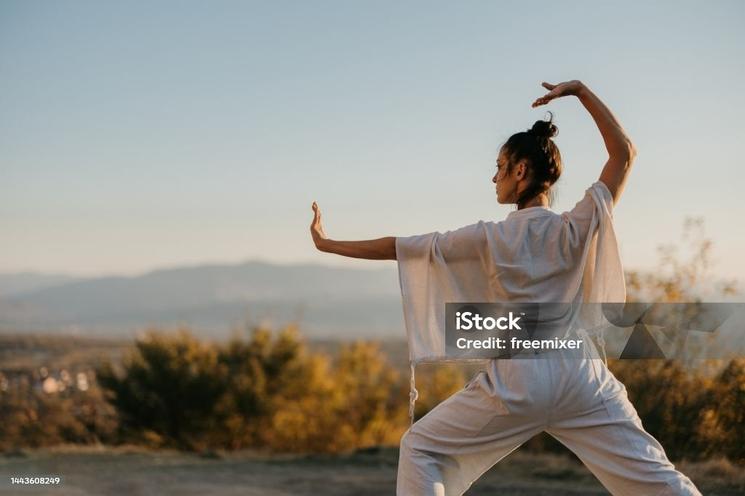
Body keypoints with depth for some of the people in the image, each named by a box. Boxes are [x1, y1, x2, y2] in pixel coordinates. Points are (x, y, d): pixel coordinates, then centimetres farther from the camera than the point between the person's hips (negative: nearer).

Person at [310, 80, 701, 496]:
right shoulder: (578, 229, -1)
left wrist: (327, 244, 16)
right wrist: (580, 91, 7)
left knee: (420, 449, 15)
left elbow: (397, 247, 5)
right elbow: (625, 152, 7)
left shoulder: (490, 239, -3)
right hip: (581, 378, 2)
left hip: (515, 381, -2)